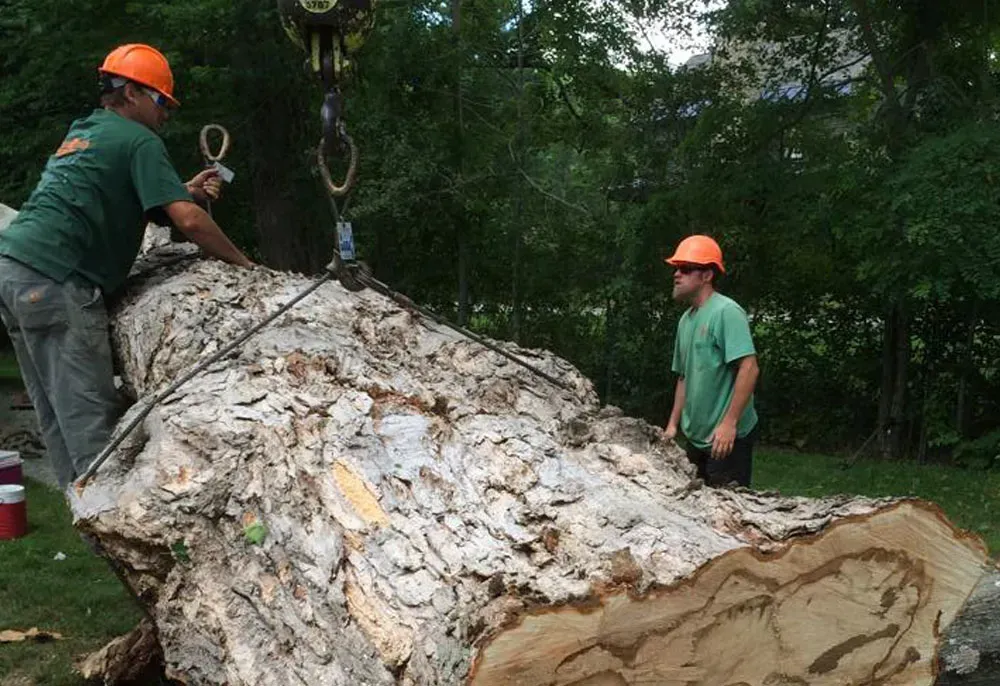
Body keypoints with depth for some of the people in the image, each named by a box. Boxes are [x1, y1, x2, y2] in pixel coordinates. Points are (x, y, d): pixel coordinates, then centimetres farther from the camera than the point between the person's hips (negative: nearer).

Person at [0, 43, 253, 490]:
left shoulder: (79, 134, 25)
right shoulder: (138, 140, -3)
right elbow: (188, 220, -12)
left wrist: (185, 193, 17)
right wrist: (243, 263, -1)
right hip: (53, 280, -9)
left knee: (57, 415, 11)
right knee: (90, 415, -9)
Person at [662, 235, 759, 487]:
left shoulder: (726, 312, -15)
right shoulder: (686, 319, 10)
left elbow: (749, 368, -23)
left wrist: (729, 422, -26)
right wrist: (673, 424, 15)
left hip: (728, 438, -8)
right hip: (696, 438, 8)